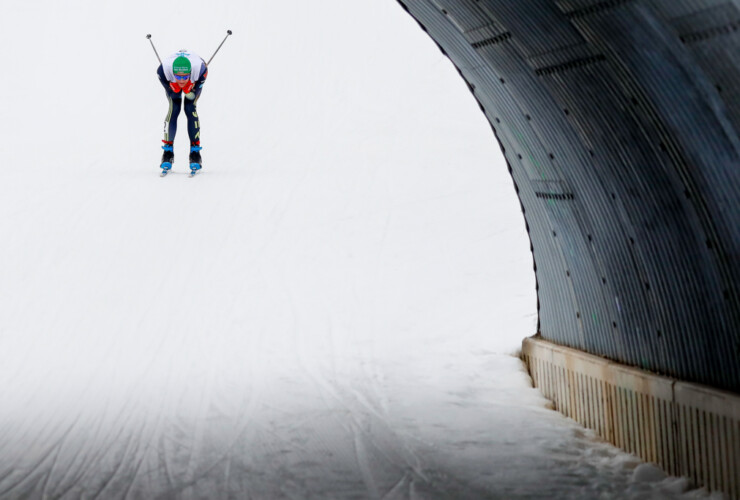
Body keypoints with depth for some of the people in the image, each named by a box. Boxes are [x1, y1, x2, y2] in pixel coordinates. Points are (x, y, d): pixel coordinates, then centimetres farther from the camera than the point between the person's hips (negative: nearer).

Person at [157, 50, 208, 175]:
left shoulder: (200, 68, -43)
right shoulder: (164, 69, -41)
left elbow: (193, 96, -28)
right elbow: (173, 95, -25)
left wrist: (187, 90, -35)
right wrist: (176, 87, -32)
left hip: (194, 80, -1)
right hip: (171, 81, 1)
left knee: (190, 109, -17)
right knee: (173, 109, -15)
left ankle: (195, 152, -9)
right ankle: (168, 151, -4)